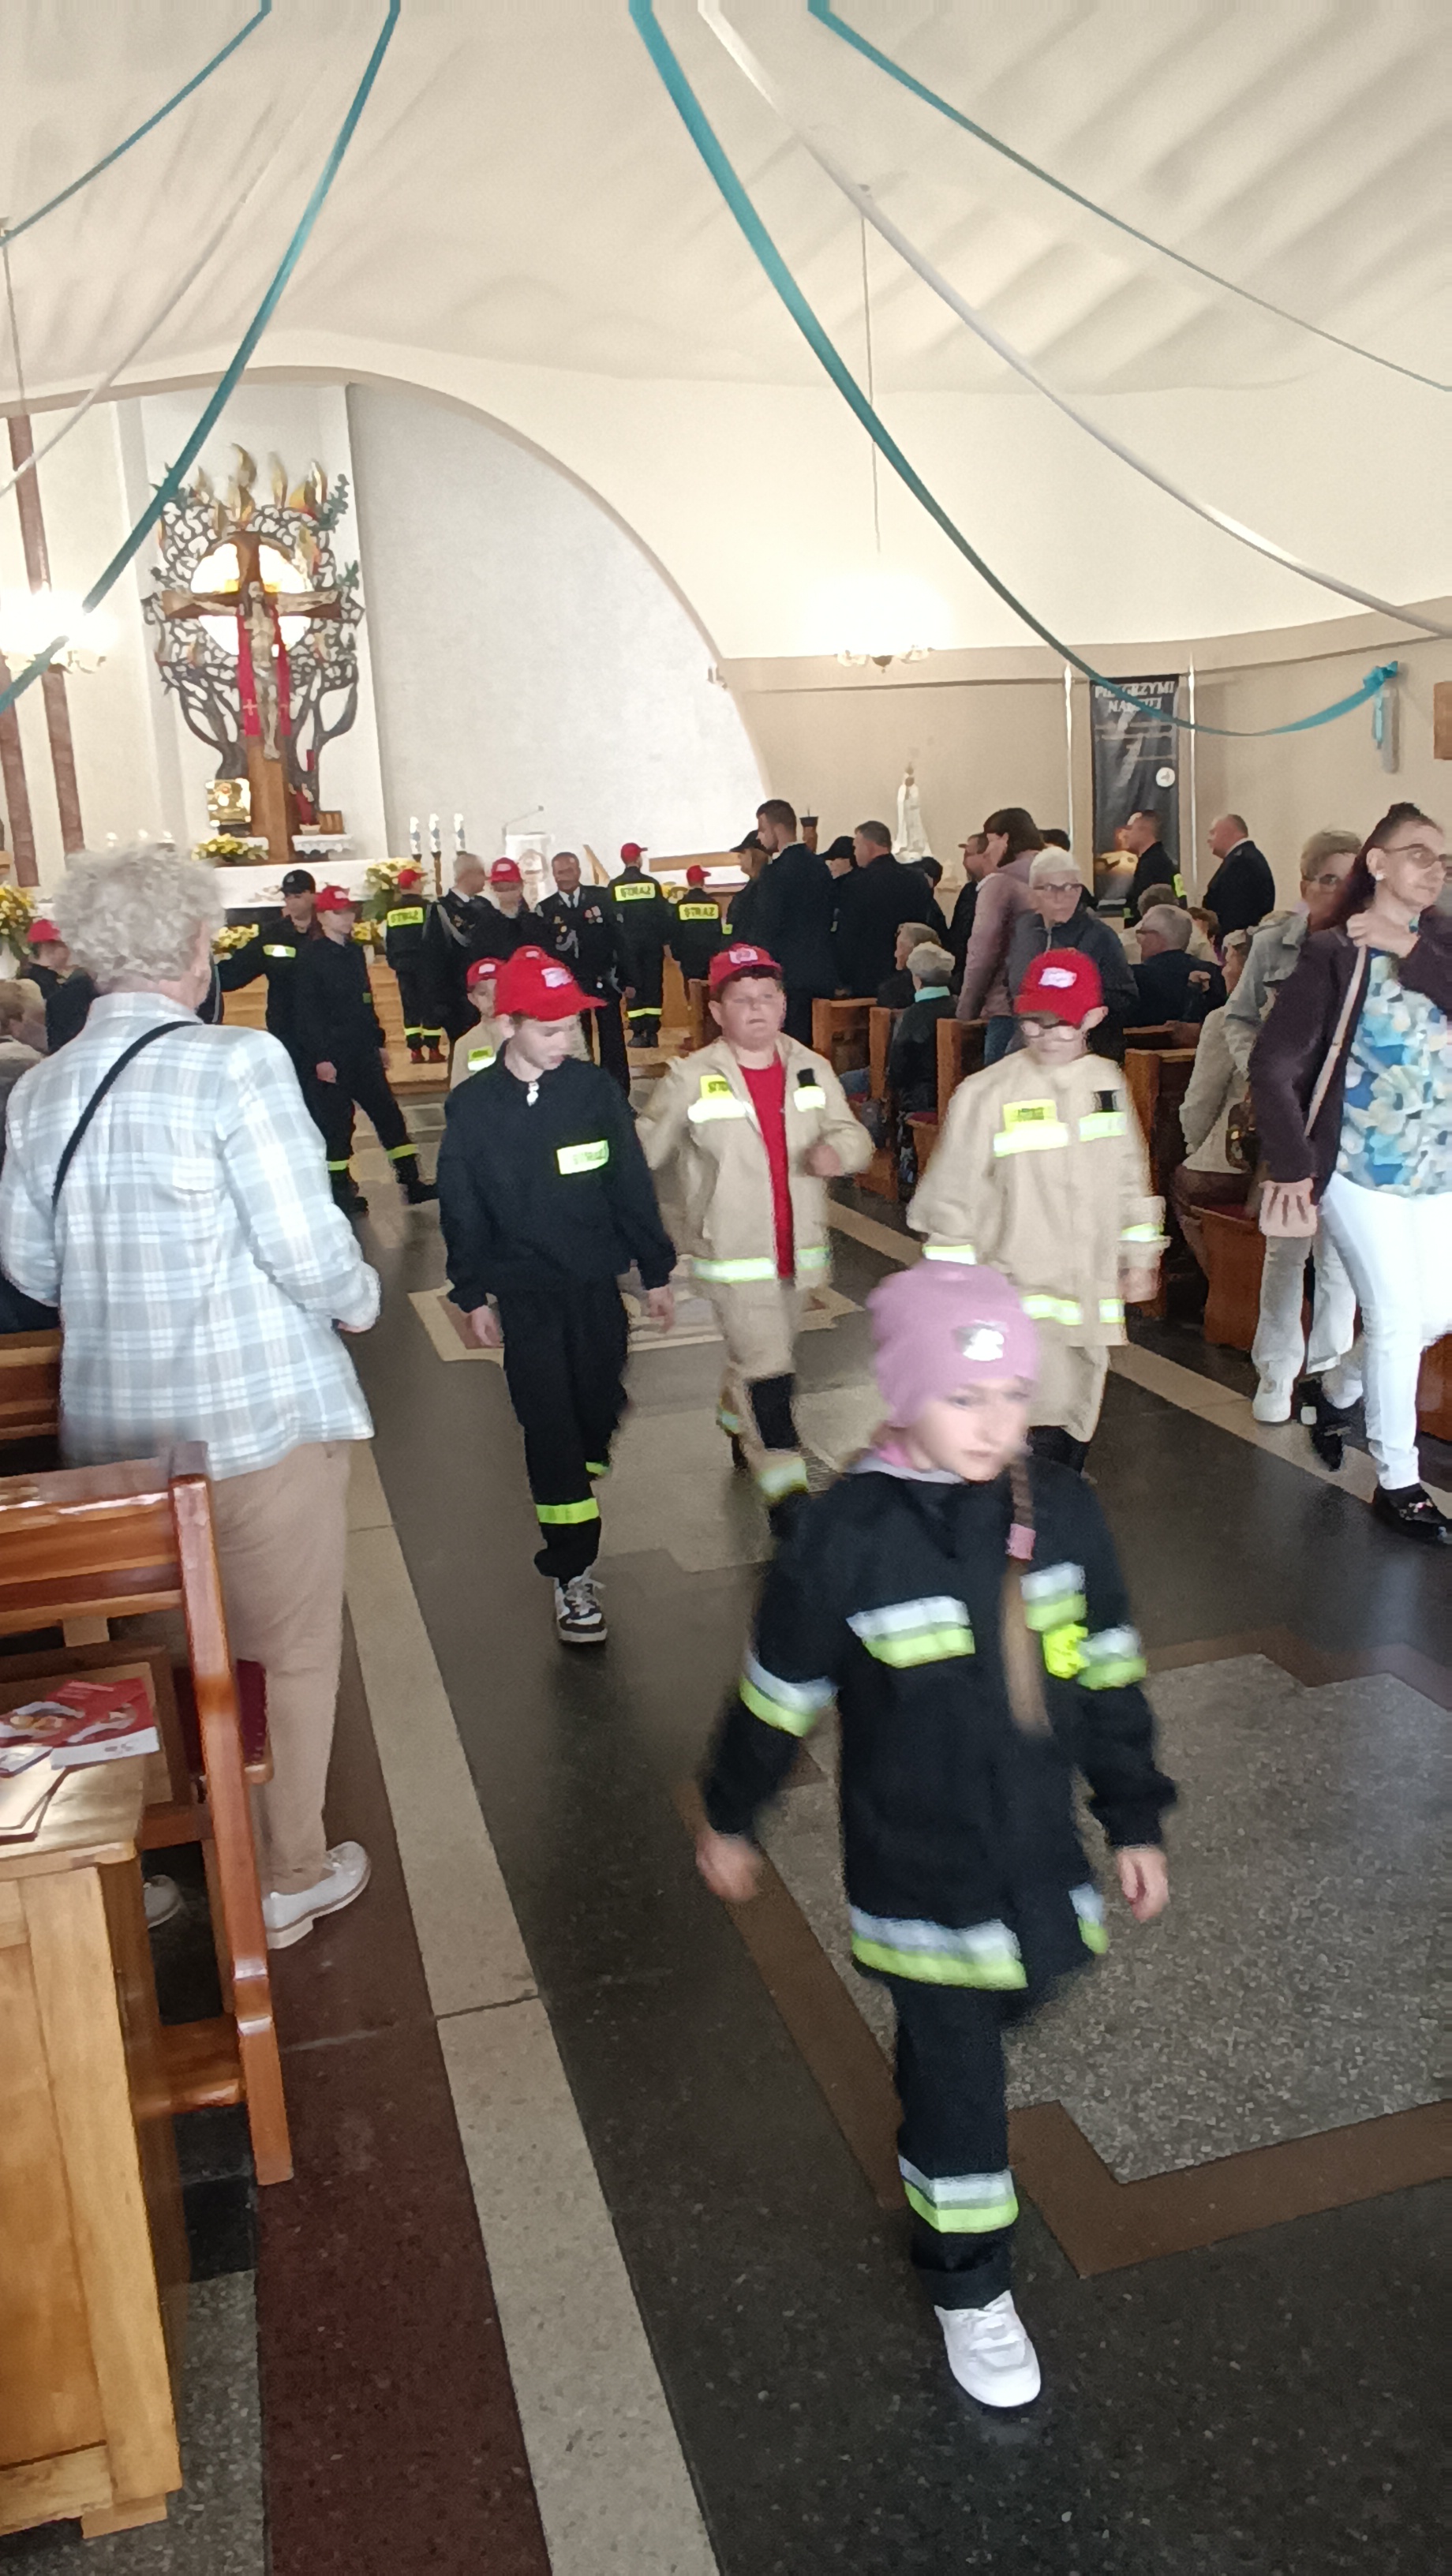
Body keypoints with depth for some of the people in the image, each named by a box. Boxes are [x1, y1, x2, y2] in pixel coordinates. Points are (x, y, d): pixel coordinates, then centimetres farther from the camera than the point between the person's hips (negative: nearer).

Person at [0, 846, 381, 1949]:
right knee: (290, 1648, 13)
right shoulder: (238, 1063, -18)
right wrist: (360, 1300, 1)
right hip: (262, 1411, -6)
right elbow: (308, 1248, -19)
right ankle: (287, 1878, 27)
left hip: (111, 1424, 6)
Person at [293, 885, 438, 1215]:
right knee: (336, 1123, 1)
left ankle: (412, 1182, 10)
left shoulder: (355, 952, 11)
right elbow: (306, 1012, -13)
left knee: (388, 1114, 6)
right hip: (332, 1057, -7)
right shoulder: (310, 956, -10)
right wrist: (320, 1058, -17)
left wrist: (378, 1042, 17)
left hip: (363, 1053, 7)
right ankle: (341, 1190, 13)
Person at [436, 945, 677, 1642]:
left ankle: (573, 1505, 39)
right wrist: (474, 1295, 3)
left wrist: (656, 1273, 6)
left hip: (597, 1284, 2)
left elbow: (632, 1185, 4)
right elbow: (461, 1210, 3)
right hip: (524, 1292, -2)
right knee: (550, 1427, -4)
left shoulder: (594, 1089, -2)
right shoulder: (472, 1106, -4)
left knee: (599, 1412, 10)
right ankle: (572, 1573, 3)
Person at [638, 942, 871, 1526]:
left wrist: (837, 1149, -17)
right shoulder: (691, 1078, -9)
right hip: (731, 1253, -5)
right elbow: (647, 1149, -2)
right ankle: (784, 1488, -2)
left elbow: (854, 1135, 5)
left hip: (796, 1248, 5)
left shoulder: (811, 1069, 1)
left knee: (758, 1352, 24)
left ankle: (740, 1430, 51)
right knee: (765, 1365, -9)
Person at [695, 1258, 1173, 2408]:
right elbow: (778, 1694, -7)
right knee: (956, 2073, 7)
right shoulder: (846, 1534, -21)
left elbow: (1109, 1677, 2)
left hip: (1038, 1852, 4)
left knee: (1001, 2007, 25)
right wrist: (730, 1819, 4)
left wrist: (1135, 1820, 7)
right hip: (917, 1870, -4)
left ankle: (938, 2135, 58)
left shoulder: (1062, 1512, -10)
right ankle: (970, 2282, 31)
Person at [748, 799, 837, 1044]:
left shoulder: (777, 870, -13)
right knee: (811, 1043, 11)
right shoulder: (819, 865, 11)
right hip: (819, 972, 8)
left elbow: (765, 927, -15)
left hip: (787, 973, -8)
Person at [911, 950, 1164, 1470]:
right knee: (1043, 1422, -16)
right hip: (1021, 1290, -5)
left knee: (1076, 1418, 15)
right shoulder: (986, 1092, -12)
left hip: (1091, 1286, 6)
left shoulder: (1108, 1082, 4)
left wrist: (1140, 1255, 18)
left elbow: (1131, 1177, 16)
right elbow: (951, 1196, -7)